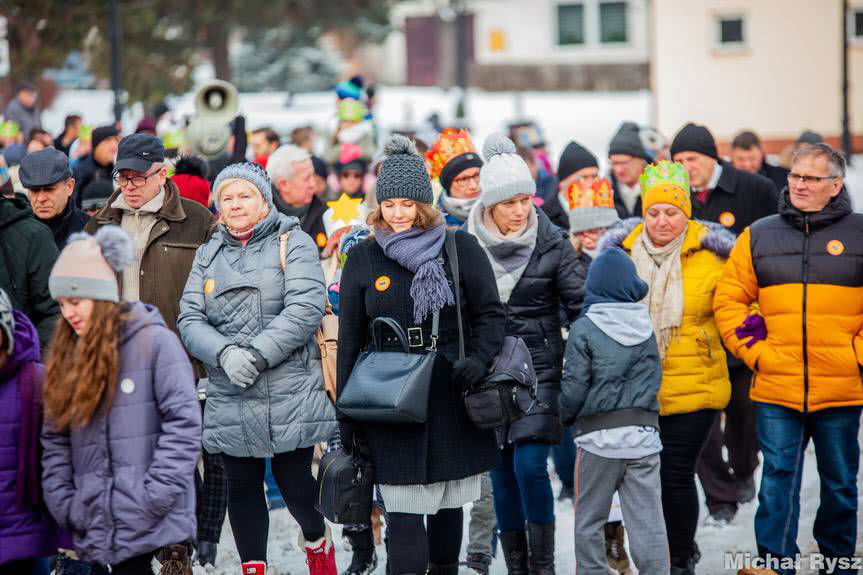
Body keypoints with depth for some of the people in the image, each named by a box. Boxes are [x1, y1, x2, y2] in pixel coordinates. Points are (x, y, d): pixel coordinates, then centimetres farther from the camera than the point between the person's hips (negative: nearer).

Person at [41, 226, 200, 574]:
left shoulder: (155, 341, -5)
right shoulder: (68, 355, 13)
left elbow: (184, 423, -10)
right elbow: (55, 439, 14)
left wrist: (156, 497, -15)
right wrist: (64, 503, 2)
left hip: (159, 524, -5)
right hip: (103, 528, 5)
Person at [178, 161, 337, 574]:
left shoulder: (293, 243, 1)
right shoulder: (209, 255, 14)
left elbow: (306, 308, -12)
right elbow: (190, 319, 4)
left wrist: (257, 354, -20)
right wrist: (225, 353, -16)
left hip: (290, 394, -4)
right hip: (229, 398, 4)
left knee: (295, 484, 0)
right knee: (241, 488, 10)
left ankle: (317, 542, 29)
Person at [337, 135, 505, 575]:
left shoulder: (461, 249, 2)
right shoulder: (363, 259, 6)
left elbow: (490, 315, 4)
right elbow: (349, 340, 9)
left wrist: (479, 360, -16)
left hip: (453, 401, 1)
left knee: (448, 503, 12)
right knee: (404, 510, -8)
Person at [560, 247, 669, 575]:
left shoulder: (585, 329, -7)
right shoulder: (645, 327, 5)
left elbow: (574, 388, -8)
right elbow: (654, 379, 12)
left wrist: (565, 417, 10)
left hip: (600, 437, -3)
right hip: (644, 435, 3)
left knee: (589, 521, 9)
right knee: (648, 521, 2)